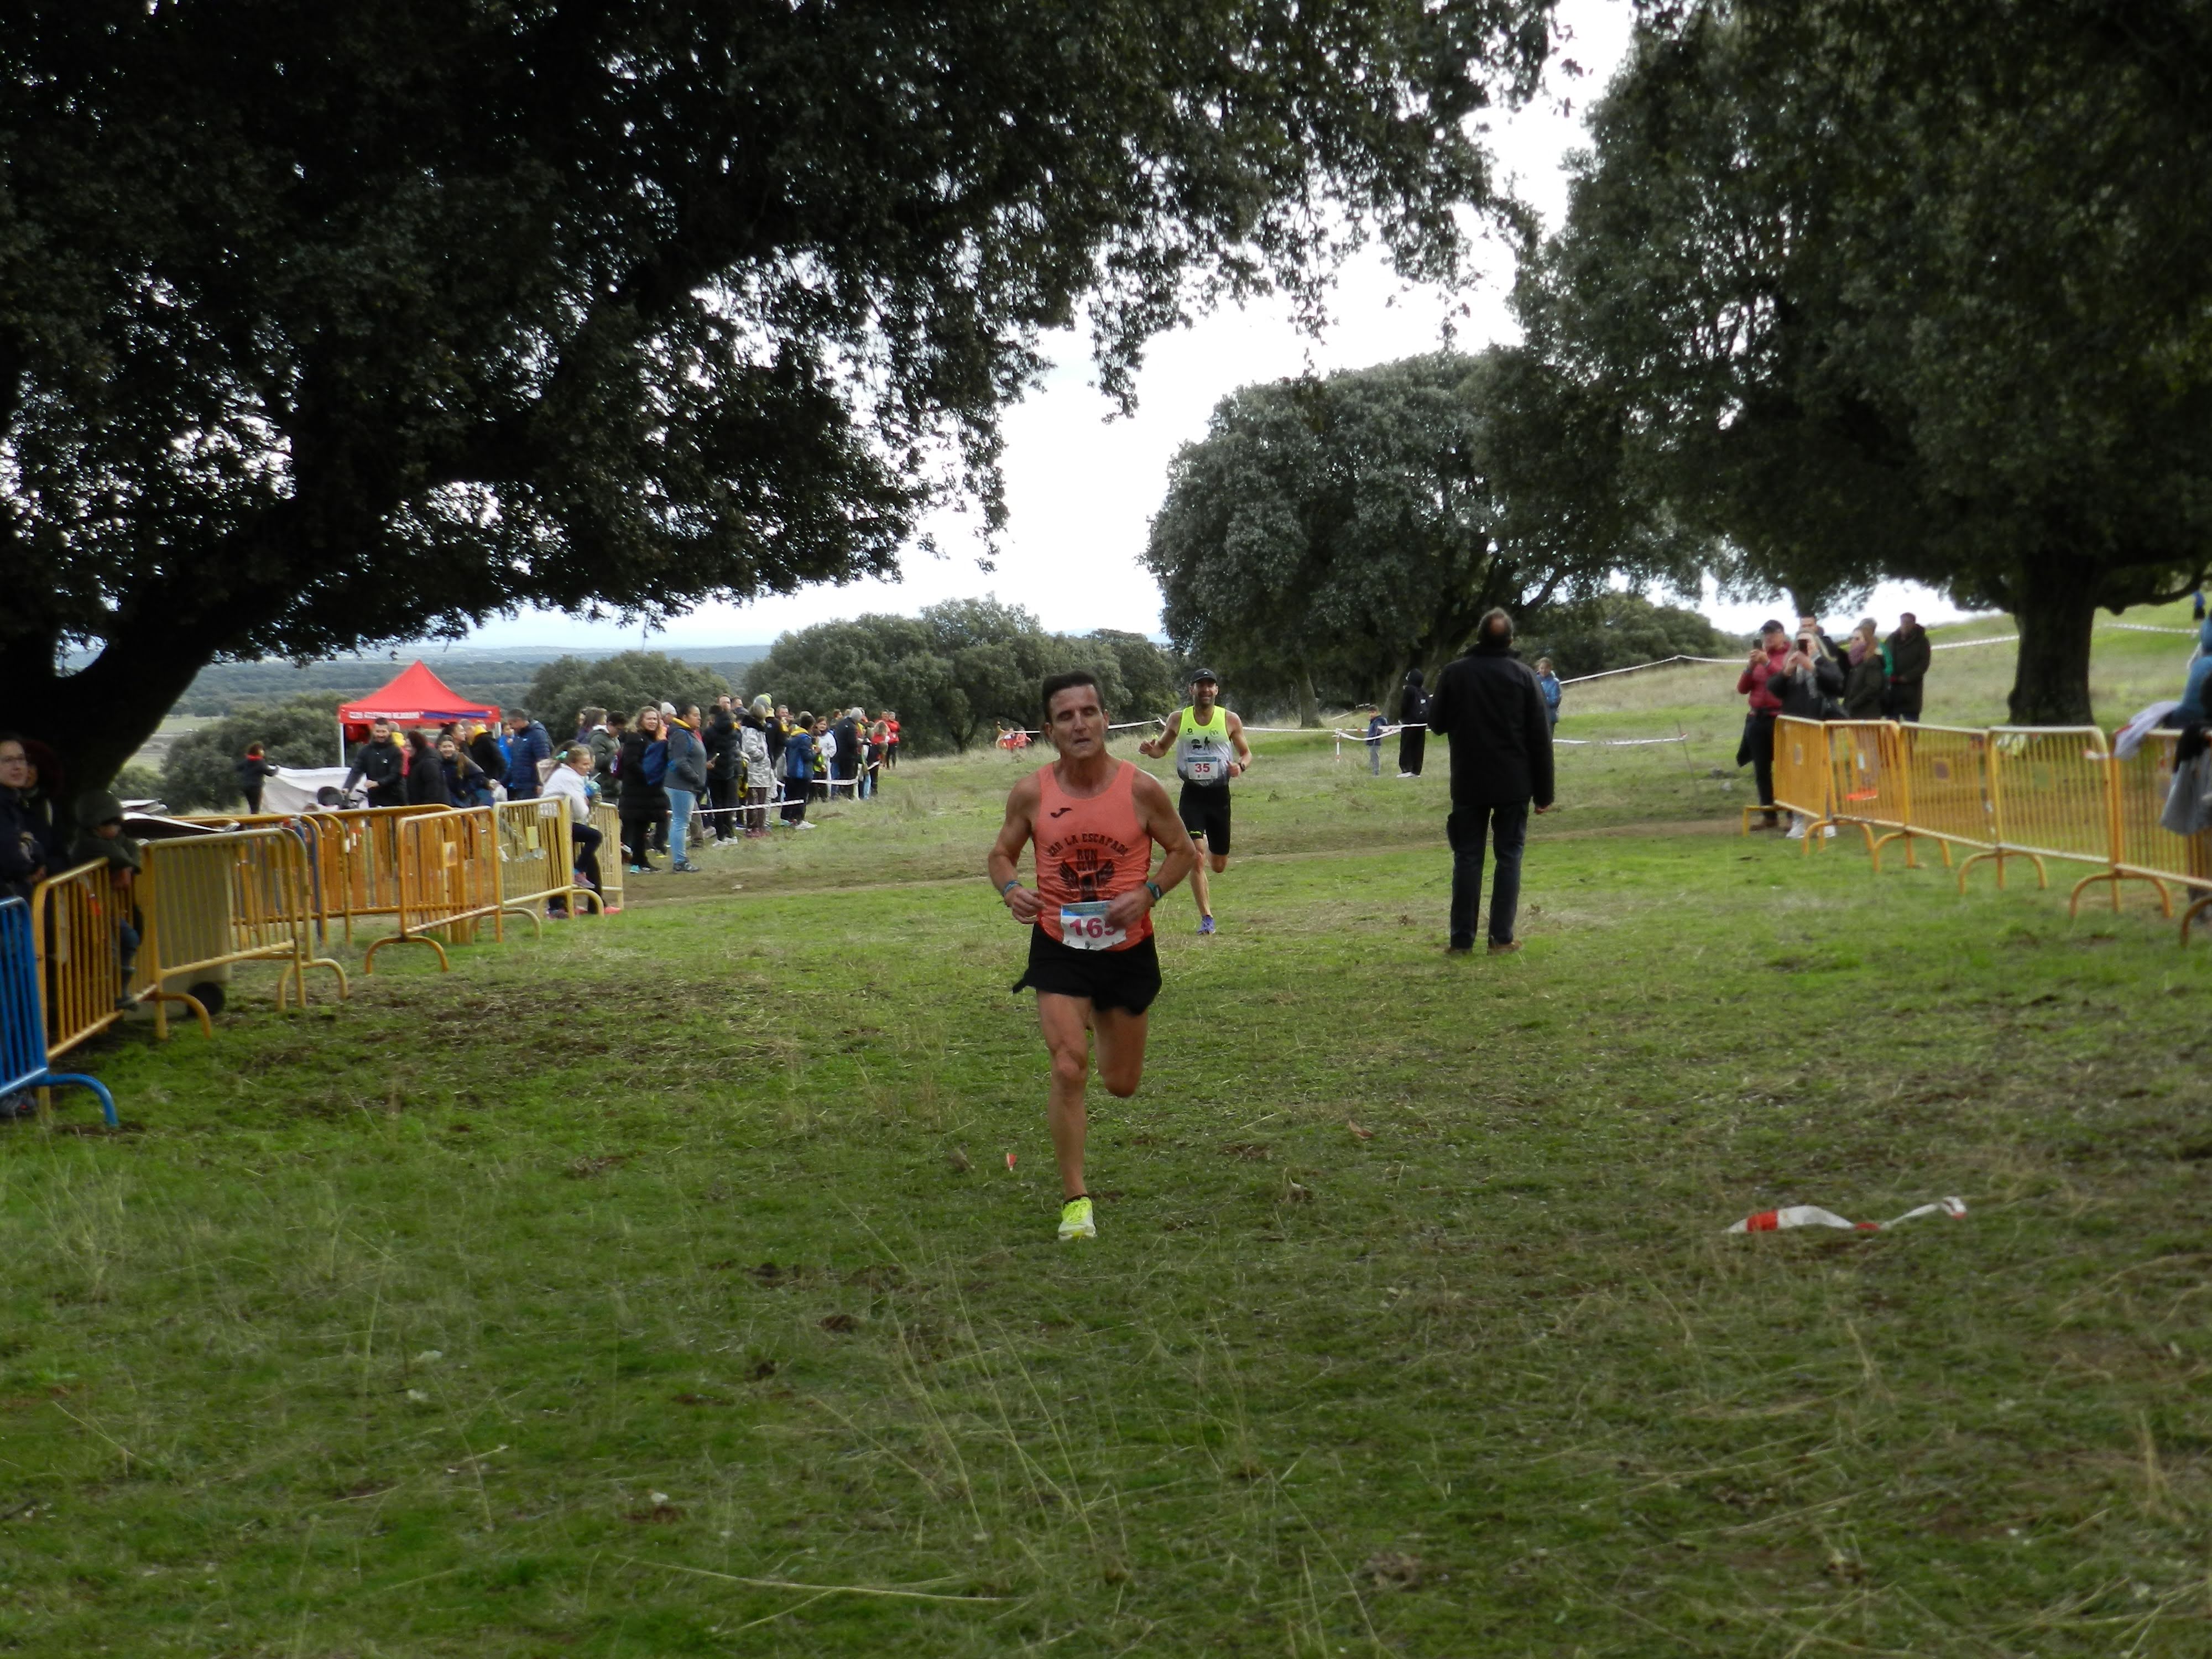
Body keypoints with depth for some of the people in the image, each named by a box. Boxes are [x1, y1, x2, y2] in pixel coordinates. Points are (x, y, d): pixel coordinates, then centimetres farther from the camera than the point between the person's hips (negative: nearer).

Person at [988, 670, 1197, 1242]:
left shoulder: (1141, 788, -10)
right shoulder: (1031, 794, -7)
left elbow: (1183, 851, 1)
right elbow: (1001, 854, 7)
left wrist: (1148, 893, -17)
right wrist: (1010, 890, -16)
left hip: (1127, 949, 1)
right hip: (1059, 946, -1)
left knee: (1122, 1084, 14)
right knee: (1068, 1069, -14)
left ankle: (1105, 1027, 52)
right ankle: (1074, 1199, -1)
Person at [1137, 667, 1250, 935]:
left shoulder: (1230, 720, 0)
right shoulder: (1178, 719, 2)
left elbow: (1247, 753, 8)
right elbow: (1162, 748, 15)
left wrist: (1240, 767, -15)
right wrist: (1151, 749, -9)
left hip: (1219, 795, 1)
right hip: (1191, 794, -1)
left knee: (1219, 866, 8)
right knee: (1196, 858, -14)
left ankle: (1210, 848, 46)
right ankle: (1206, 917, -5)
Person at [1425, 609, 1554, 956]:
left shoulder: (1453, 674, -2)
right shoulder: (1522, 675, -3)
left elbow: (1437, 724, 9)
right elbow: (1540, 737, -2)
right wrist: (1543, 792, 3)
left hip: (1468, 784, 1)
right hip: (1514, 784, -1)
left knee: (1467, 857, 6)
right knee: (1509, 856, 5)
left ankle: (1462, 938, 4)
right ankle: (1502, 937, 1)